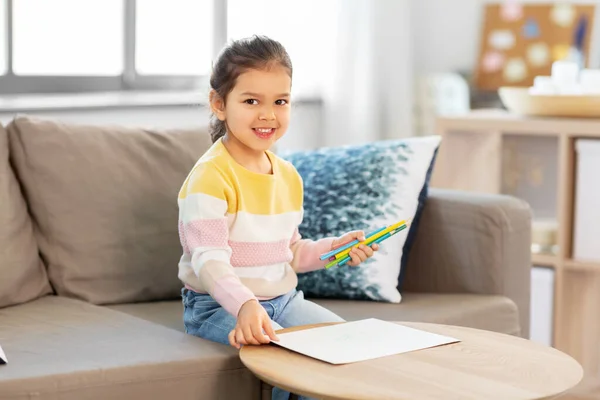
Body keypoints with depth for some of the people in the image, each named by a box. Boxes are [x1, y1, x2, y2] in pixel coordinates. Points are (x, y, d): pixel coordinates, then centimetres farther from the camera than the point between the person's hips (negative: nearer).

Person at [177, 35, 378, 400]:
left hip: (283, 299, 7)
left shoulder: (289, 176, 7)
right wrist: (245, 306, -43)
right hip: (220, 306, -7)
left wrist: (335, 247, 2)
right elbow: (210, 262, -27)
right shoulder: (210, 177, -18)